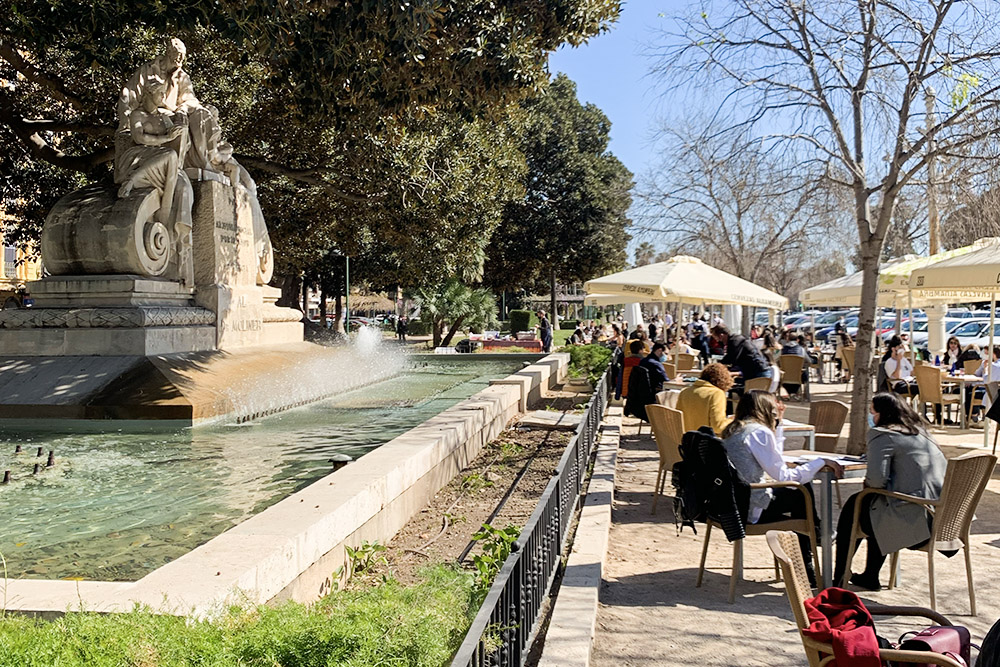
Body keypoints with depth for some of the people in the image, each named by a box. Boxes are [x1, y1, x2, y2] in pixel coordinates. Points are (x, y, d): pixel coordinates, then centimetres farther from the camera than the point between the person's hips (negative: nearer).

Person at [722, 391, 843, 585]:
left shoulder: (733, 430, 12)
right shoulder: (759, 432, -16)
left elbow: (772, 459, 24)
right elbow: (783, 475, -17)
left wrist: (777, 424, 22)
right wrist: (821, 462, -8)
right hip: (751, 510, -9)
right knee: (801, 494, 11)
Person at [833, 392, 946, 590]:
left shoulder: (882, 435, -9)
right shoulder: (921, 432, 16)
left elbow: (877, 479, -21)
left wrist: (867, 482, 4)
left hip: (913, 520, -8)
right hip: (939, 517, 8)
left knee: (852, 507, 14)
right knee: (871, 501, 29)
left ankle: (838, 579, 23)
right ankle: (870, 577, 36)